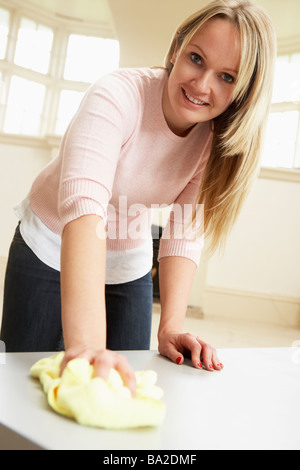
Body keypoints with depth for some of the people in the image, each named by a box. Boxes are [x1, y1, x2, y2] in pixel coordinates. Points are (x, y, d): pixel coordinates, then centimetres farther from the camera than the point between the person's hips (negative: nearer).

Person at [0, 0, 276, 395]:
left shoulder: (220, 140, -14)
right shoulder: (119, 95, -30)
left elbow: (184, 235, -16)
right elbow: (83, 204, -44)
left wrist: (171, 328, -28)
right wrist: (86, 343, -54)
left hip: (130, 265, 4)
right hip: (50, 249, -3)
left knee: (125, 386, 5)